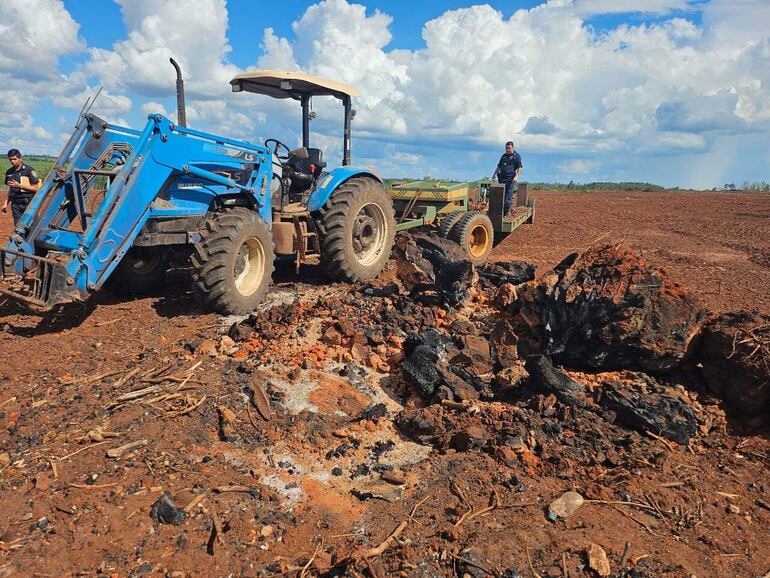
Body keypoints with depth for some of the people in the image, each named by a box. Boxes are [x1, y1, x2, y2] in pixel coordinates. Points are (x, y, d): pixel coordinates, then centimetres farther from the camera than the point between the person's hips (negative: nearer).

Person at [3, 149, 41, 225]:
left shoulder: (29, 170, -6)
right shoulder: (9, 172, 12)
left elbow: (36, 189, -9)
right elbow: (10, 190, 19)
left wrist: (19, 185, -15)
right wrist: (6, 203, 11)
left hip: (29, 204, -5)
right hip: (15, 204, 5)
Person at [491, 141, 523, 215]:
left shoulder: (517, 156, 2)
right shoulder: (504, 156, 20)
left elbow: (519, 168, -6)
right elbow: (499, 166, 29)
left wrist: (516, 176, -19)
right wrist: (494, 174, 22)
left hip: (510, 179, -6)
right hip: (502, 178, 6)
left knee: (508, 194, -10)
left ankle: (506, 212, -10)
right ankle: (501, 211, 14)